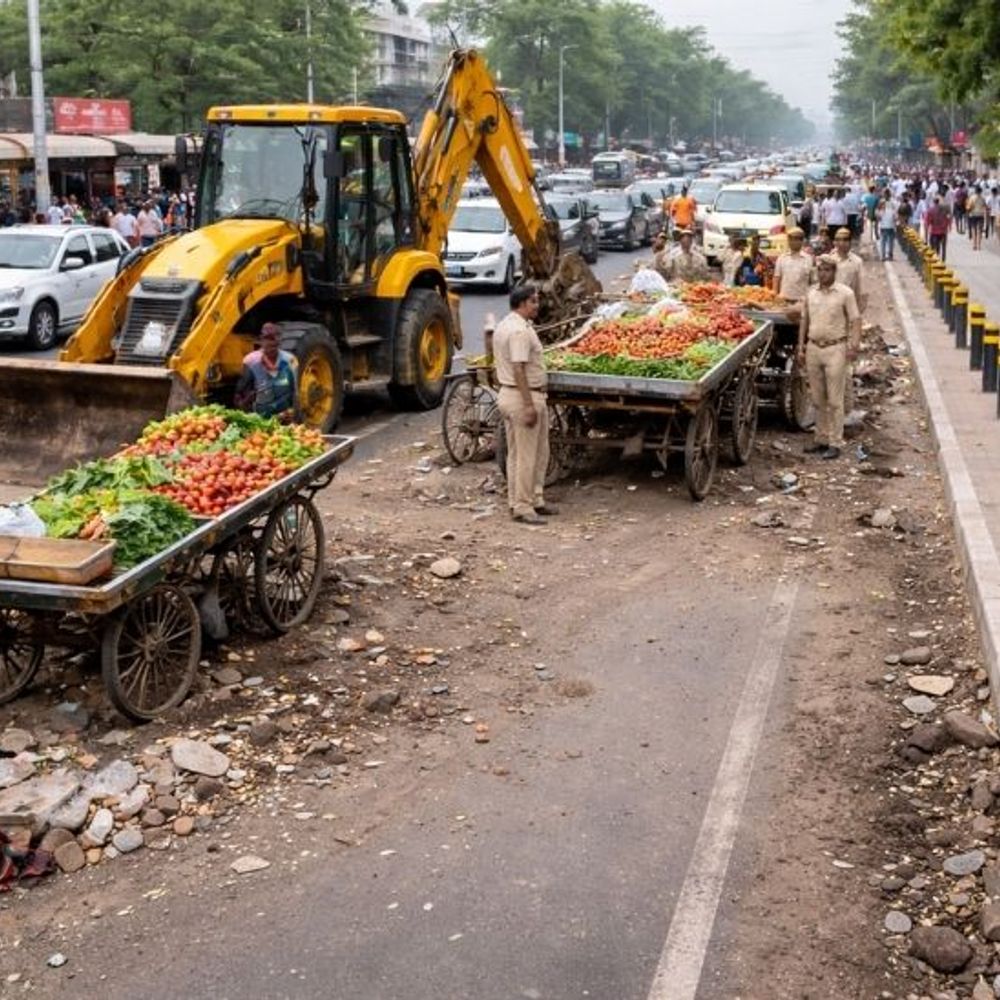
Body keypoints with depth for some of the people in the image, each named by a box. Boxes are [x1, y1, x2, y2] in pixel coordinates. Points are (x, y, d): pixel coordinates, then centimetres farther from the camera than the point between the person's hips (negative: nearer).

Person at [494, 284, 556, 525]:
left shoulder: (502, 326, 13)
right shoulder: (520, 330, -20)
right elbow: (518, 369, -25)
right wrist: (529, 405, -25)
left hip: (507, 394, 10)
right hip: (525, 397, -10)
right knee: (526, 456, -3)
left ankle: (535, 500, 25)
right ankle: (522, 507, 3)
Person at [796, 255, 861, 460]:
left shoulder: (845, 293, -4)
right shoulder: (811, 292, 10)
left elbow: (855, 320, -6)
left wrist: (854, 345, -16)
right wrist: (801, 346, 12)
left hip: (835, 349, -5)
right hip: (813, 348, 5)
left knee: (834, 400, -3)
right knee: (818, 399, 11)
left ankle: (835, 443, 1)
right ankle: (821, 438, 20)